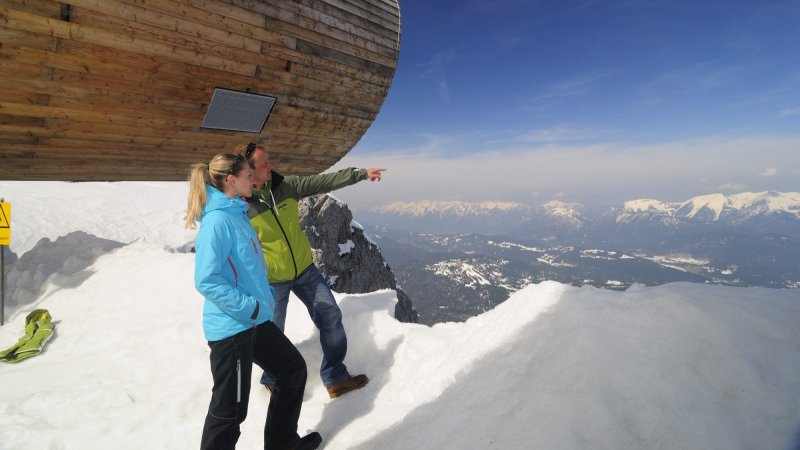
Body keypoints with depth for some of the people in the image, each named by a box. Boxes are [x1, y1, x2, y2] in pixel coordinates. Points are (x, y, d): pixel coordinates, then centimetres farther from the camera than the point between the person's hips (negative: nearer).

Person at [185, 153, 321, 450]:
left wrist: (267, 295, 9)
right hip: (231, 328, -10)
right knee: (230, 408, 4)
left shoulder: (237, 214, 9)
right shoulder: (218, 220, -20)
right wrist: (252, 307, -21)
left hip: (255, 322, 10)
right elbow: (206, 281, -26)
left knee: (294, 370, 20)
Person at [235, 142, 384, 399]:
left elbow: (324, 182, -4)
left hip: (305, 270, 5)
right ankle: (273, 380, 43)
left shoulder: (286, 186, -6)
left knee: (331, 317, 5)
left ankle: (336, 378, 23)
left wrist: (361, 174, -7)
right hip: (272, 281, -4)